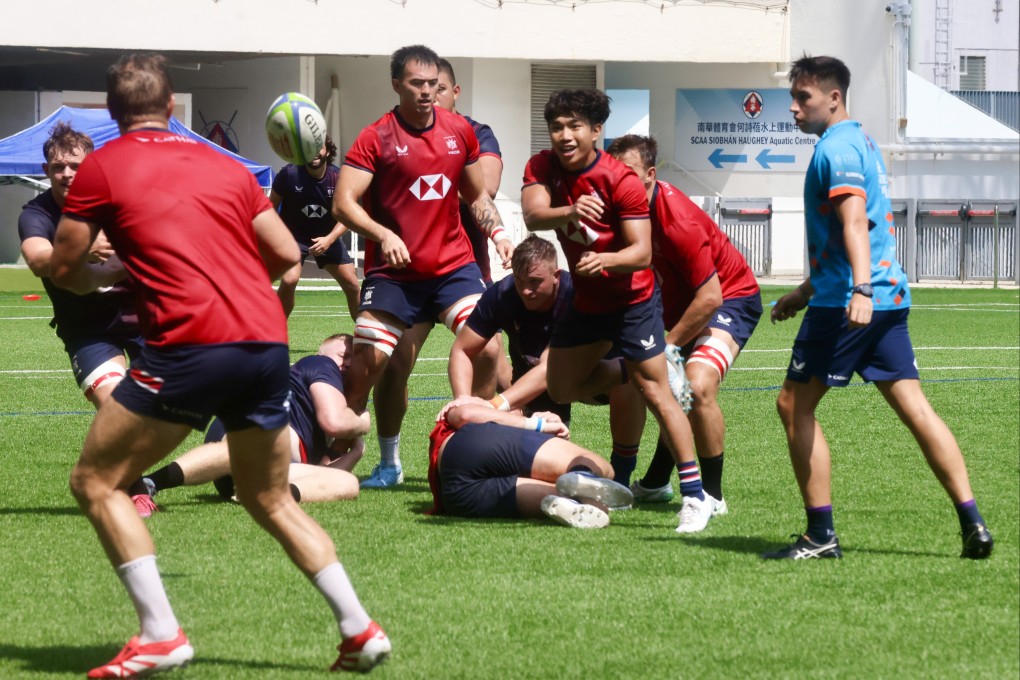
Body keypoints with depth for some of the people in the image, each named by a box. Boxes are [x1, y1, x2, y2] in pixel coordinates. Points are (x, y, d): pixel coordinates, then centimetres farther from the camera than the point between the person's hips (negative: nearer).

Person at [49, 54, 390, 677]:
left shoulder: (104, 166, 6)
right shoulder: (223, 165, 20)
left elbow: (64, 268, 11)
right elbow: (287, 255, 19)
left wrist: (109, 276, 31)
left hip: (191, 343, -5)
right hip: (268, 340, 6)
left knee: (96, 481, 8)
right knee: (270, 500, 22)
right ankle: (360, 630, 13)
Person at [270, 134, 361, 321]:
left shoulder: (337, 178, -15)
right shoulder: (289, 174, -20)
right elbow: (271, 207, -7)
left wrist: (329, 239, -26)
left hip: (327, 237, 3)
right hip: (294, 235, -3)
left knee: (353, 286, 3)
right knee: (289, 281, -27)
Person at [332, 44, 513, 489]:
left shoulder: (460, 131, 8)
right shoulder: (376, 139, -6)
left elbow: (477, 195, 21)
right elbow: (343, 203, -12)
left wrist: (497, 232, 2)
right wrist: (383, 235, -27)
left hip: (453, 264, 3)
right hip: (393, 272, -3)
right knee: (370, 360, -6)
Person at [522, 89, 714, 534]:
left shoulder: (621, 181, -22)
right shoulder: (542, 168, -7)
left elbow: (642, 252, -25)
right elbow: (533, 214, -27)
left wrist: (605, 259, -46)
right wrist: (570, 212, -47)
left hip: (631, 298, -7)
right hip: (586, 298, 7)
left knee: (655, 392, -12)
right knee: (561, 387, 13)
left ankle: (695, 496, -9)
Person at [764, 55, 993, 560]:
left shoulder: (835, 148, -10)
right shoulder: (861, 142, 21)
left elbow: (854, 220, -25)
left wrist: (860, 290, -37)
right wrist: (805, 292, 38)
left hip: (845, 305, -9)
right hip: (889, 300, 9)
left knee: (794, 404, 0)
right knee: (913, 406, 5)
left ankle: (821, 535, 0)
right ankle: (972, 522, -4)